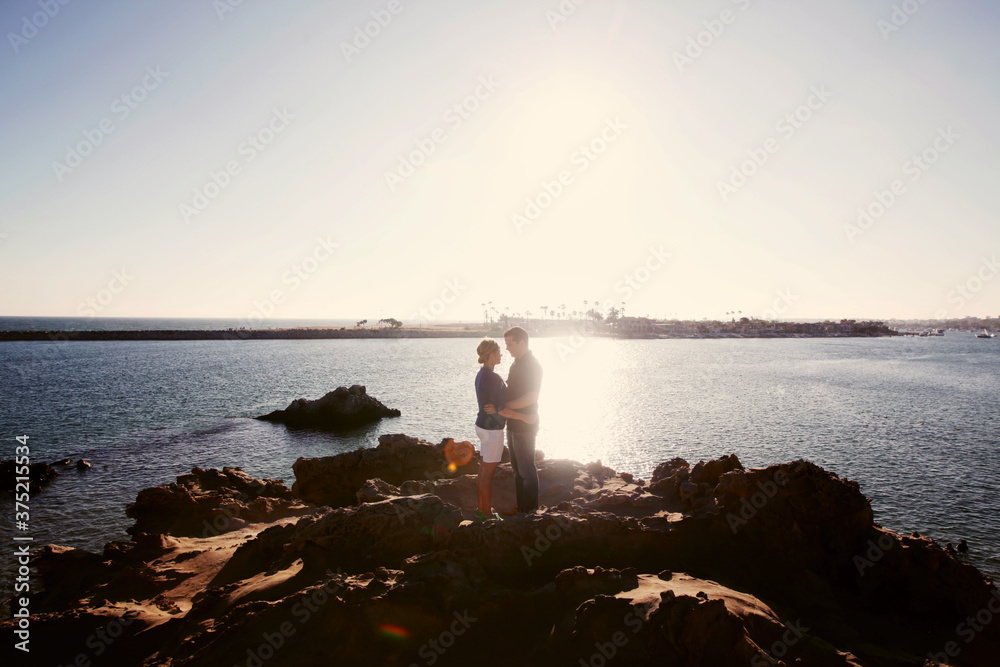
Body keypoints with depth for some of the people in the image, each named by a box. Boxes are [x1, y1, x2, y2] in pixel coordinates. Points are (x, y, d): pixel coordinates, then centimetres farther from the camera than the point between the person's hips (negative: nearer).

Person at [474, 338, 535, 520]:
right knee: (489, 472, 1)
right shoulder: (493, 377, -22)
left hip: (482, 425, 10)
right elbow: (501, 409, -24)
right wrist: (525, 417, -16)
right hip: (492, 429, -10)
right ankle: (487, 513, 12)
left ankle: (482, 508, 28)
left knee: (484, 470, 17)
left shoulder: (481, 375, 8)